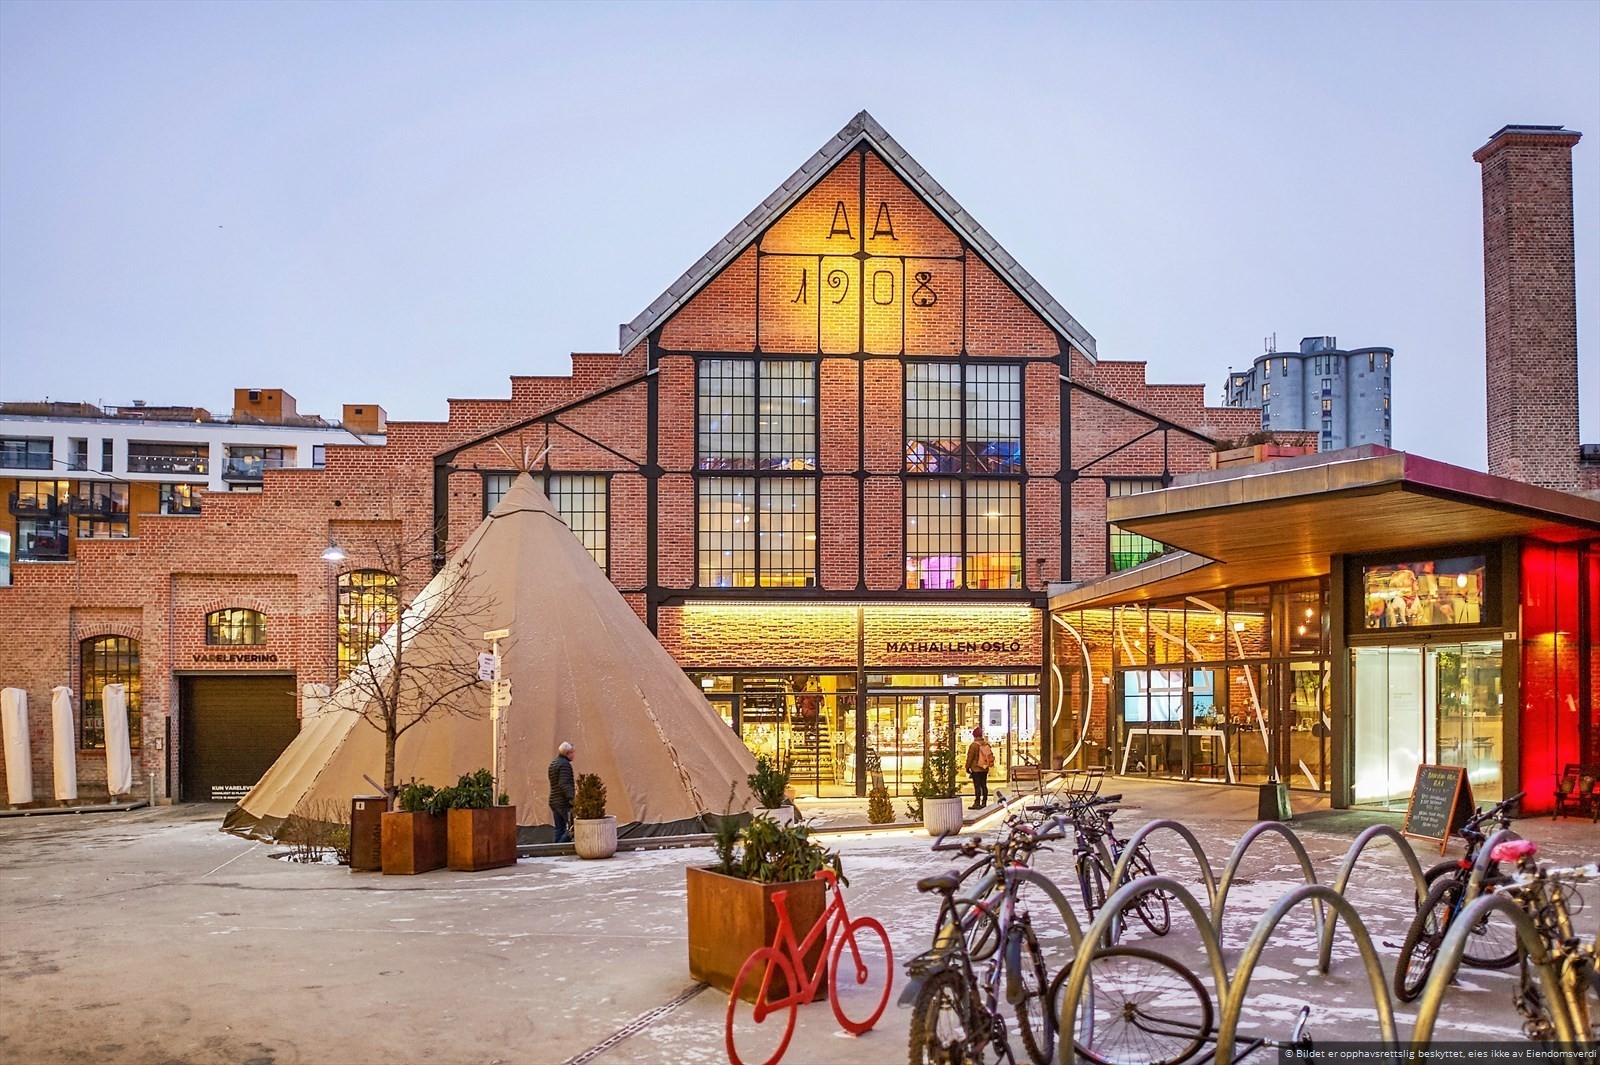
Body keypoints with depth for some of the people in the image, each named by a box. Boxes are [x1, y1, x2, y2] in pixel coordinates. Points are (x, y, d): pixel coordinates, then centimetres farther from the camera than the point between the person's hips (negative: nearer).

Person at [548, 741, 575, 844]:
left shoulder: (553, 764, 16)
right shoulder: (565, 764, -14)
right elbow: (564, 784, -25)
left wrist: (572, 790, 30)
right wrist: (572, 797, -34)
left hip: (554, 801, 10)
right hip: (564, 802, -10)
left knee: (559, 829, 11)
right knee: (573, 827, -7)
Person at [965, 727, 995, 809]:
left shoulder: (973, 745, -14)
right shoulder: (987, 744, 6)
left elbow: (970, 757, -11)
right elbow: (990, 756, 13)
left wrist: (967, 767, -1)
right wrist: (988, 765, 23)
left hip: (976, 769, -6)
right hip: (985, 769, 6)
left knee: (977, 786, -6)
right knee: (984, 786, 10)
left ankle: (977, 803, -7)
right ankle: (984, 803, 13)